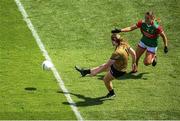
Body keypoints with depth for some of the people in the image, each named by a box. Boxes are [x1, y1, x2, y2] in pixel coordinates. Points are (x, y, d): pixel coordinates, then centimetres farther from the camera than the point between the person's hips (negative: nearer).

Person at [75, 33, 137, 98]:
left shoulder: (117, 53, -37)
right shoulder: (124, 44, -15)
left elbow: (107, 65, -29)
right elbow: (133, 53, -2)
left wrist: (95, 72, -17)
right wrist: (133, 63, 17)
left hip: (118, 70, -8)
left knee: (106, 79, 16)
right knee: (102, 66, 20)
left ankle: (111, 93, 41)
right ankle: (85, 71, 37)